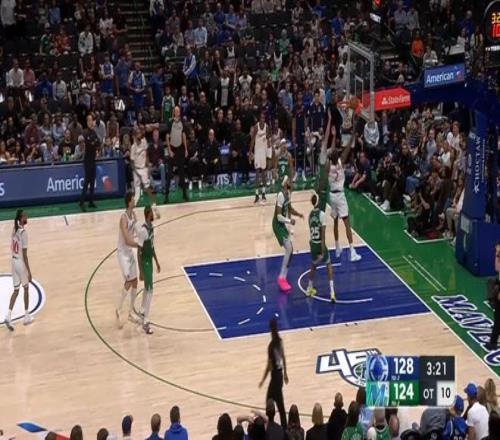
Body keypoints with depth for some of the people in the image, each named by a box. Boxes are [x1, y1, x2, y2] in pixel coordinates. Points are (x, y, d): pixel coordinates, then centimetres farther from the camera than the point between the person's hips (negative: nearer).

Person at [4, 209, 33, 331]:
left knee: (16, 290, 11)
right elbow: (24, 254, -21)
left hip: (14, 261, 7)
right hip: (21, 262, -7)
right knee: (26, 289, 11)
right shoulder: (23, 232, -21)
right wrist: (29, 271, -16)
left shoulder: (15, 229, 3)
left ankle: (8, 316, 0)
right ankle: (27, 317, 21)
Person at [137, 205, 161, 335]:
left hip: (150, 261, 9)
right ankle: (145, 322, -6)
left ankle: (143, 313, 38)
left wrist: (156, 261, 22)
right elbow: (139, 252, -23)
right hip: (145, 262, -9)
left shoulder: (151, 227, 3)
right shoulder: (143, 230, -25)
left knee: (147, 289, 21)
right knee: (149, 290, -9)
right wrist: (141, 272, -24)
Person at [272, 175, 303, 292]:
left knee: (290, 250, 11)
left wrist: (297, 214, 5)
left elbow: (289, 208, 21)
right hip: (278, 224, -10)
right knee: (289, 249, -16)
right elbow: (278, 216, -27)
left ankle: (283, 278, 17)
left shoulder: (288, 193, 5)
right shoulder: (281, 195, -24)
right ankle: (281, 278, -10)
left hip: (282, 224, 10)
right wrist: (289, 221, -35)